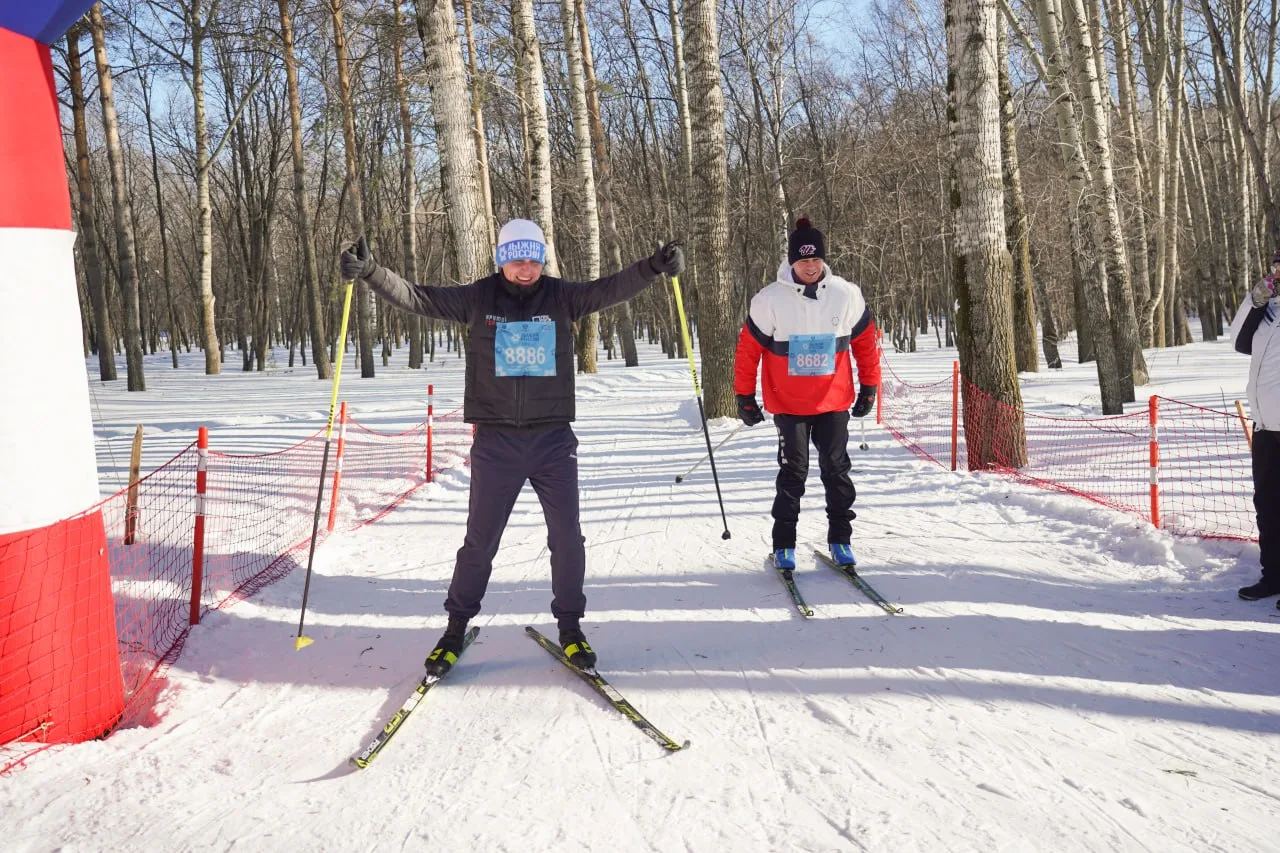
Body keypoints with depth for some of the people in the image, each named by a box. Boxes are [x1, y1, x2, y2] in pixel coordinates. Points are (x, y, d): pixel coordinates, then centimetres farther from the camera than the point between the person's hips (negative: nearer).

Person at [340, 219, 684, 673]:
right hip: (496, 442, -1)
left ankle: (569, 625, 22)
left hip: (554, 439, 1)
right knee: (480, 540, 6)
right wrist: (371, 272, -16)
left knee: (567, 537, 4)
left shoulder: (562, 296, 3)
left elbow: (611, 288, -6)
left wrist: (655, 266, -21)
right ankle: (457, 625, 23)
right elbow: (418, 297, -4)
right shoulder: (477, 298, 1)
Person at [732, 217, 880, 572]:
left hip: (834, 402, 2)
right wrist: (744, 398, 0)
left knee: (836, 470, 7)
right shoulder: (769, 300, -10)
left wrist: (869, 388, 10)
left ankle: (839, 538, 20)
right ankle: (783, 545, 10)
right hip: (788, 405, -2)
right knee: (793, 473, -1)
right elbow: (748, 349, -3)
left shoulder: (847, 296, -5)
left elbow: (865, 341, 7)